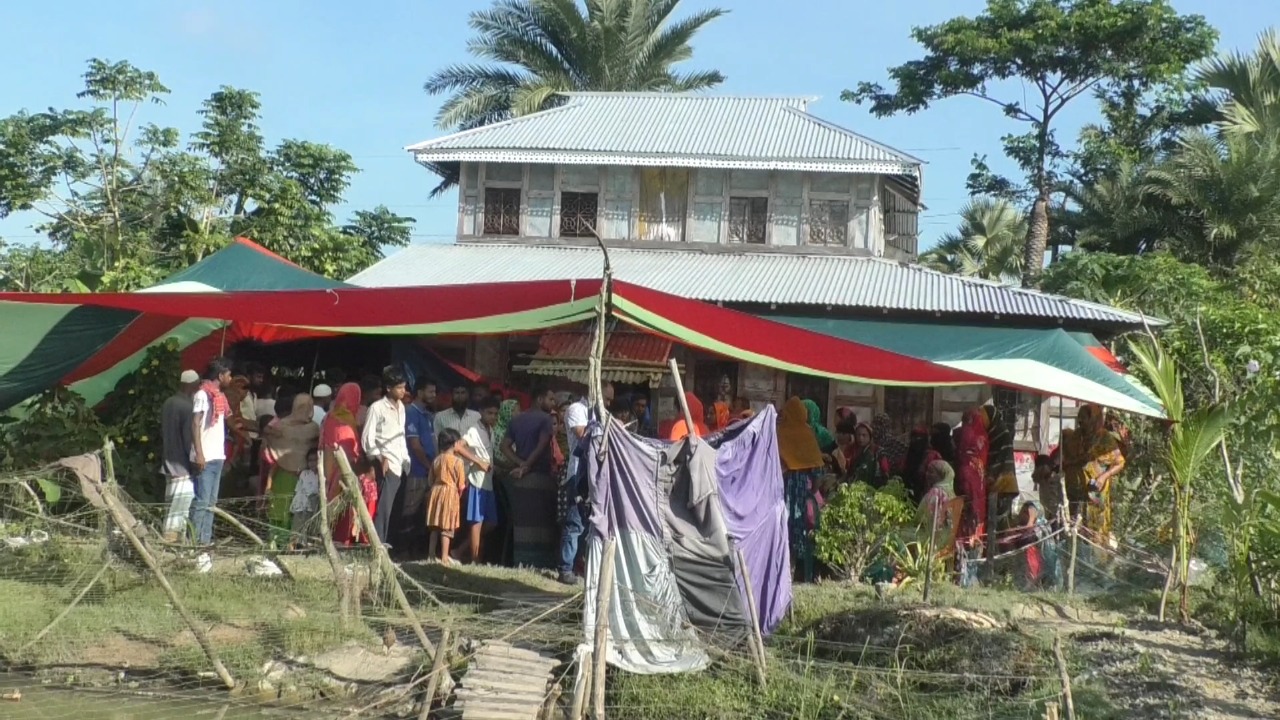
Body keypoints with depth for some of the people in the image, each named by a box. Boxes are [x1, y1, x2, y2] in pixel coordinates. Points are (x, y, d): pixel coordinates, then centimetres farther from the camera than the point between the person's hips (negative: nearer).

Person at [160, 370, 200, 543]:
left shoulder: (167, 403, 10)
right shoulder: (187, 407, -16)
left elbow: (163, 433, 16)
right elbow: (189, 438, -17)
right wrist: (194, 461, -11)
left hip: (169, 462, 9)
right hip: (182, 464, -9)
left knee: (173, 502, 14)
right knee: (181, 503, -7)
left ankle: (170, 536, 17)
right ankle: (172, 536, -10)